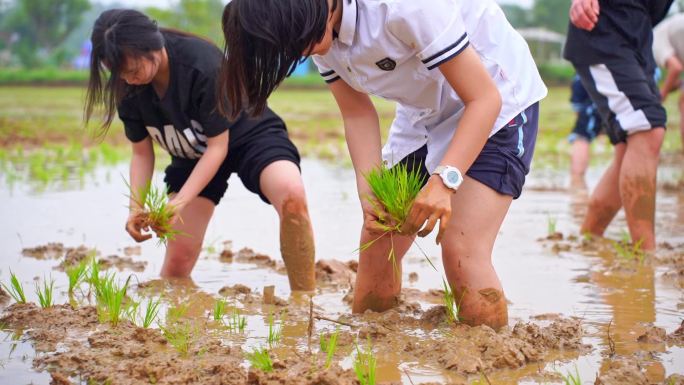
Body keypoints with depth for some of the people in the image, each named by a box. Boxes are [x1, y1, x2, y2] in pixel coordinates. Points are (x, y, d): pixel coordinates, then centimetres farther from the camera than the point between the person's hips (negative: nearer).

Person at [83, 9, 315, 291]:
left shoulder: (202, 64, -33)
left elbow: (218, 146, -26)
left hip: (248, 135, -5)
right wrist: (136, 208, -19)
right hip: (192, 156, 5)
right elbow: (142, 153, -3)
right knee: (178, 258, -4)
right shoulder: (128, 88, -16)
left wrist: (179, 203, -32)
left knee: (292, 196, -36)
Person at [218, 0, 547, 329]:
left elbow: (484, 98, -30)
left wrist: (444, 181, -42)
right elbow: (358, 114, -5)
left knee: (461, 253, -21)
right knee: (377, 247, 2)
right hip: (422, 114, 7)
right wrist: (370, 194, -21)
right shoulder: (319, 30, -12)